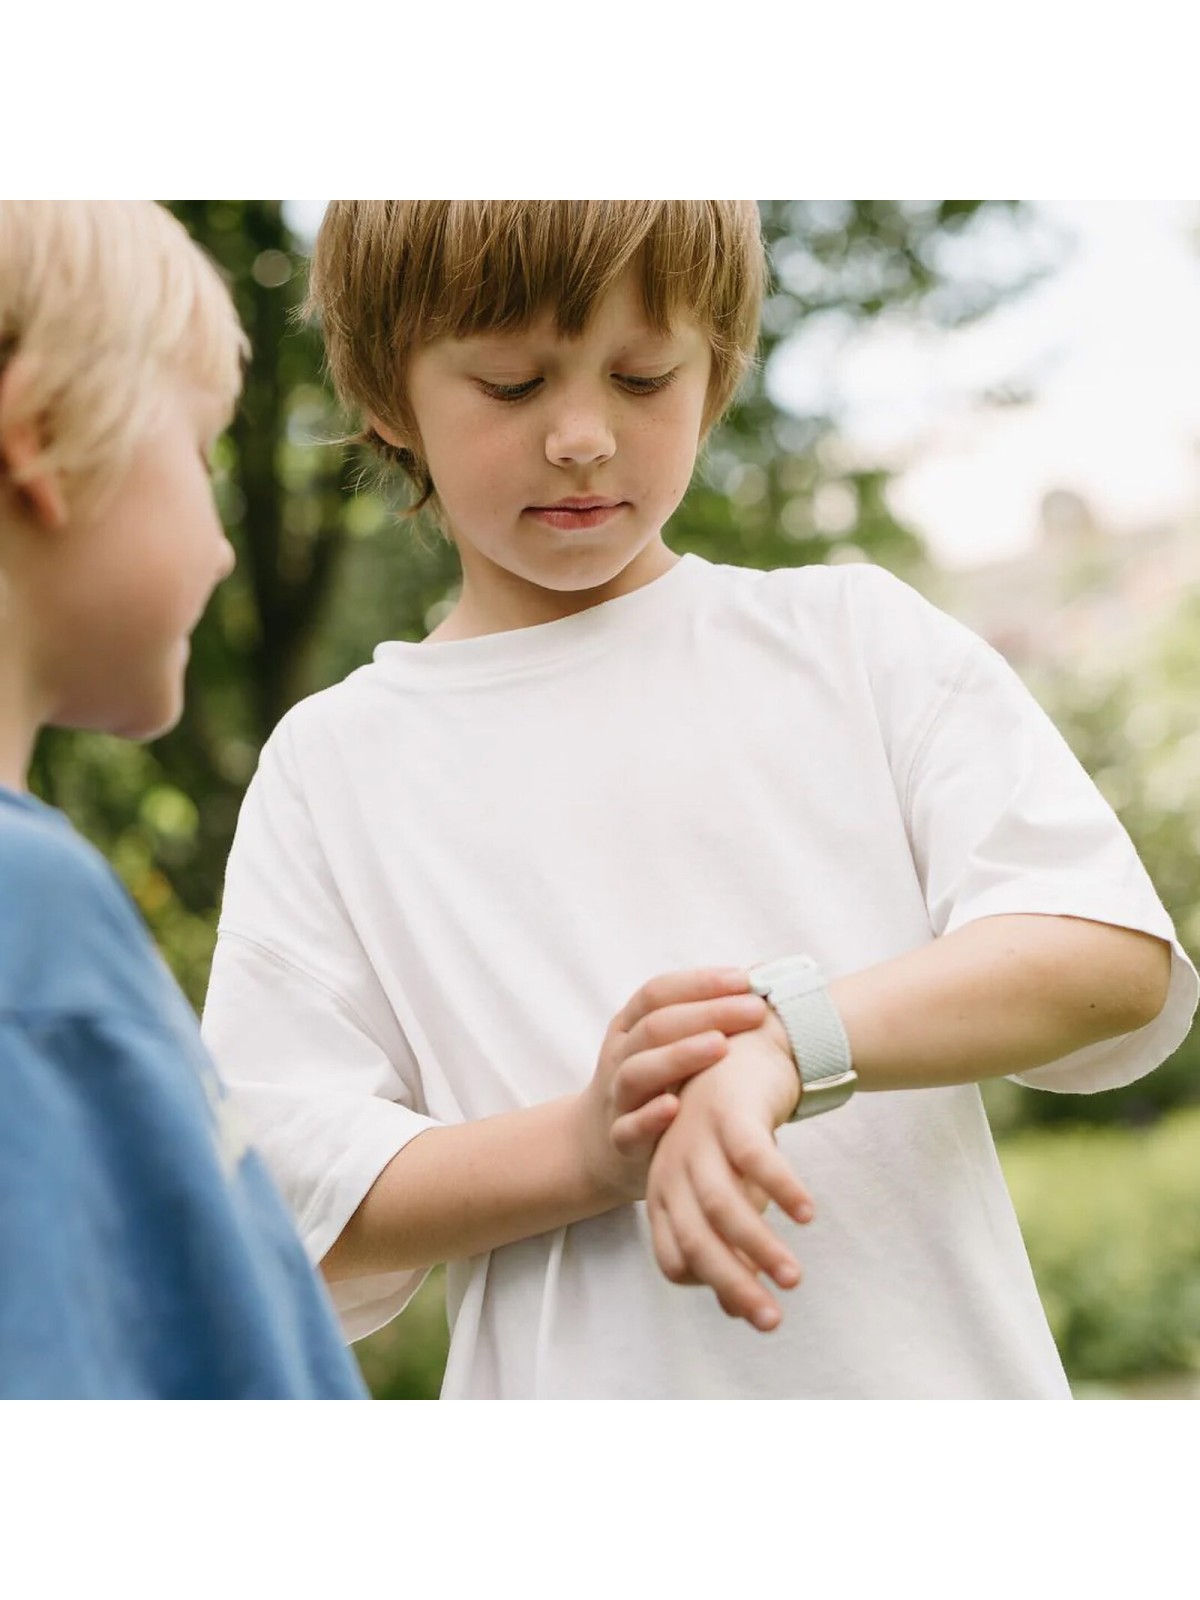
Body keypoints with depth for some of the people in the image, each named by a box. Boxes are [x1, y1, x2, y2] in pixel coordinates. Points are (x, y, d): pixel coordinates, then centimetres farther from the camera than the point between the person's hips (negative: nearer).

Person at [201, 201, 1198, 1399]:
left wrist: (788, 1040, -21)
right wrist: (590, 1146, -19)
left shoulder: (856, 640, 4)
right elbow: (291, 1202, -3)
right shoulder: (333, 767, 4)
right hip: (575, 1391, 1)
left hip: (936, 1370, -1)